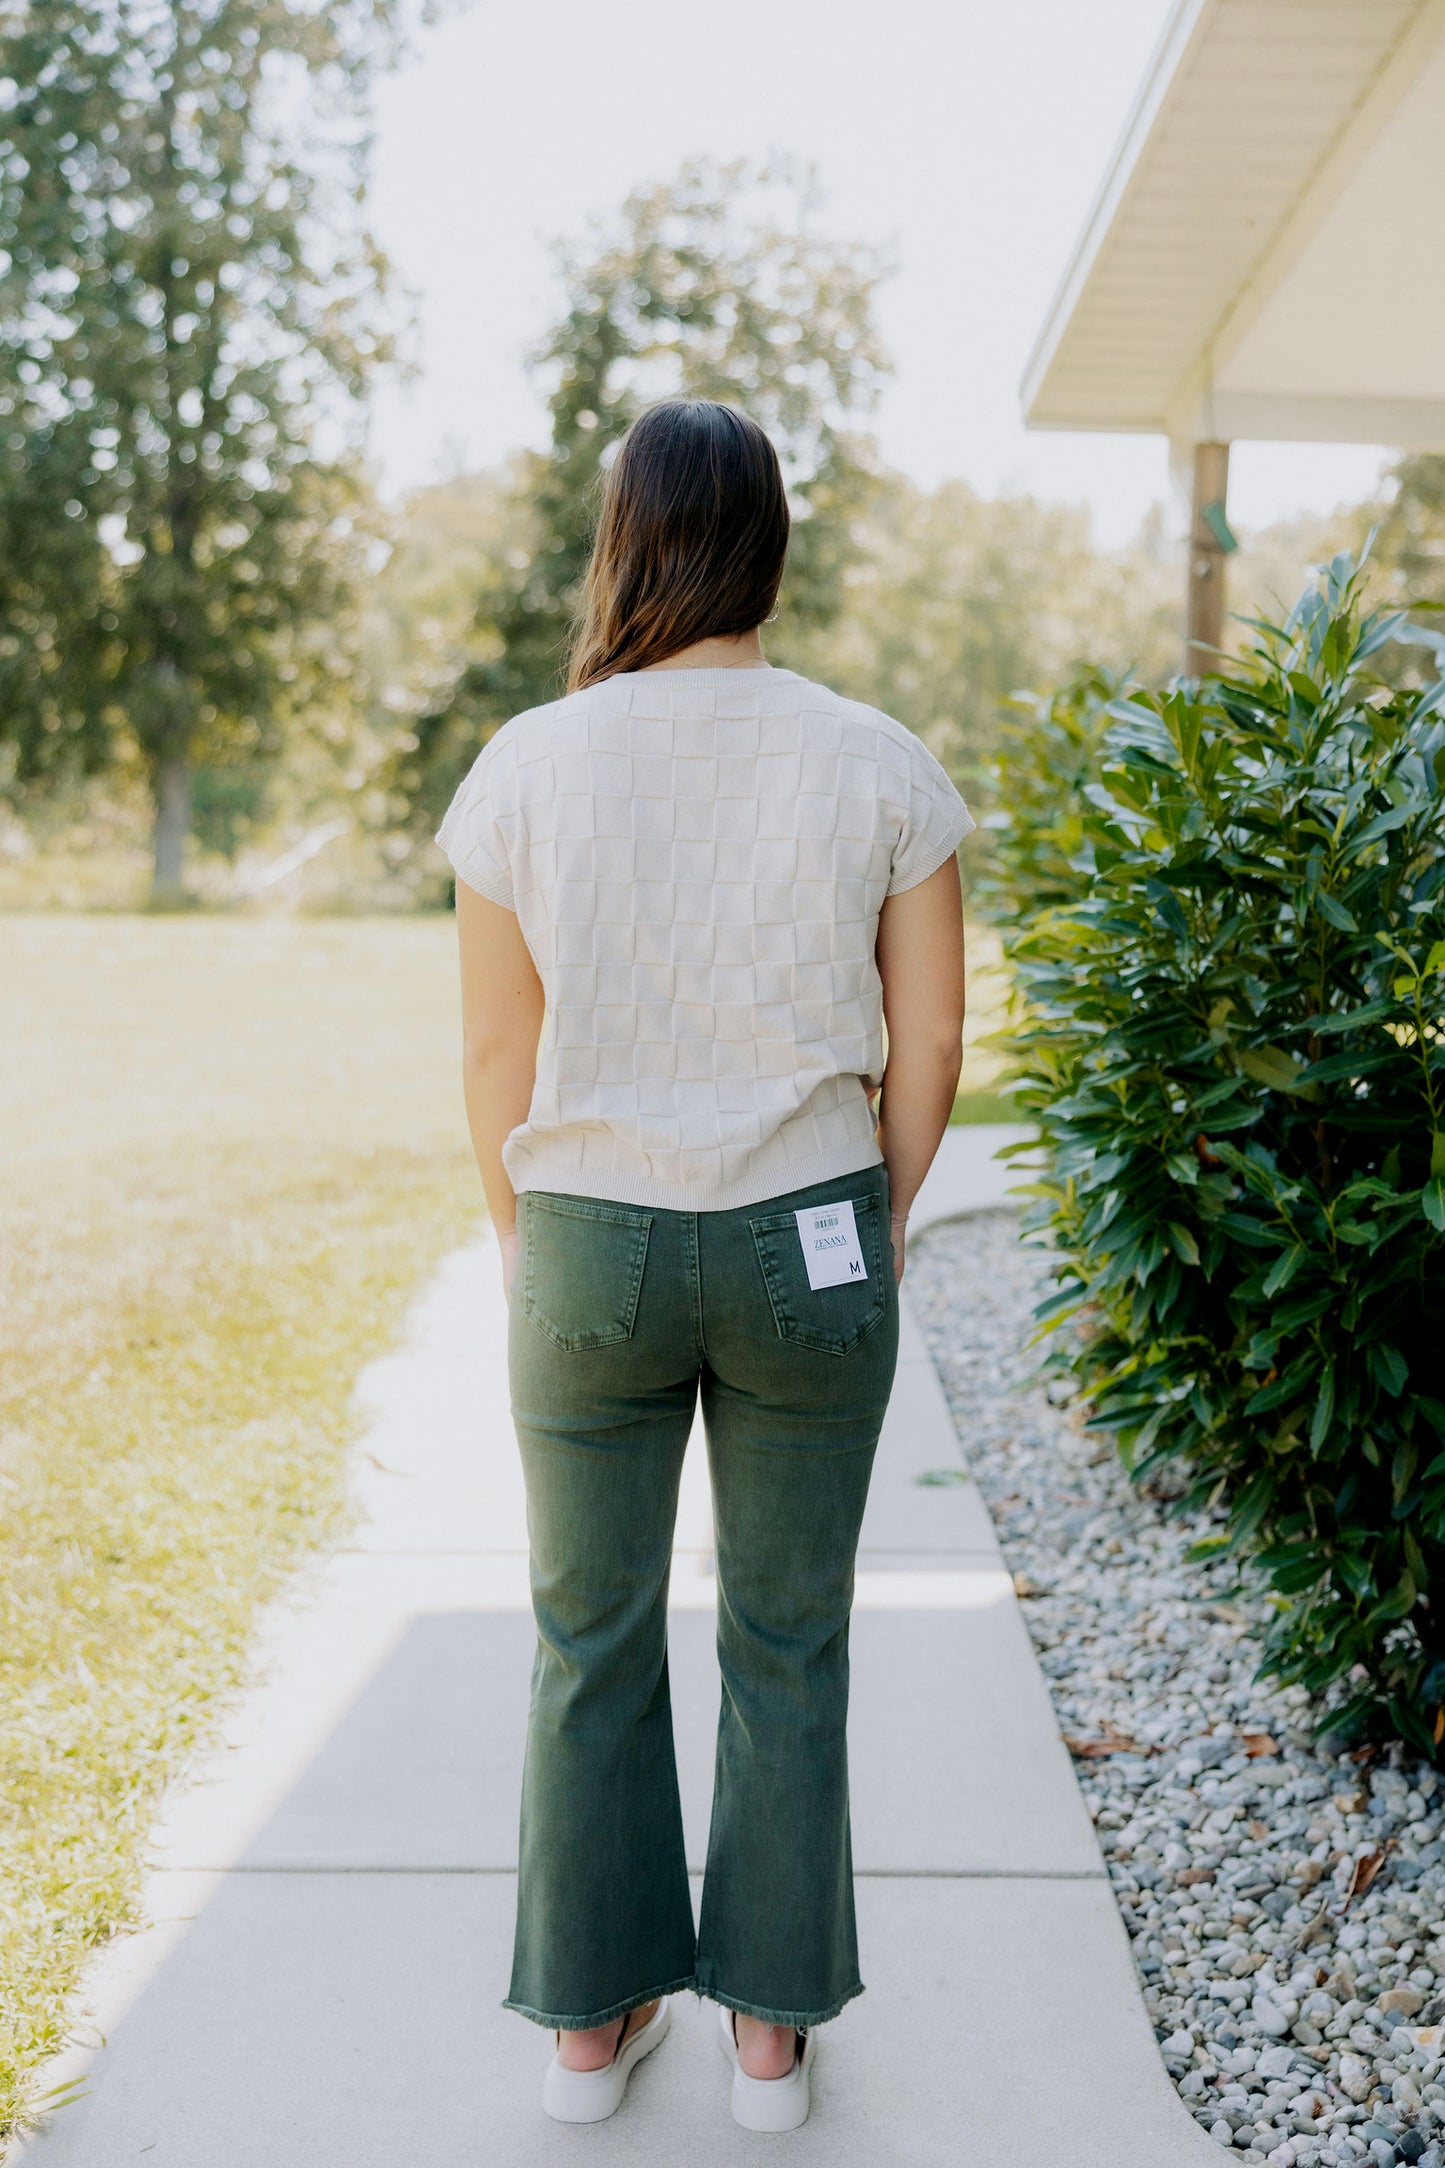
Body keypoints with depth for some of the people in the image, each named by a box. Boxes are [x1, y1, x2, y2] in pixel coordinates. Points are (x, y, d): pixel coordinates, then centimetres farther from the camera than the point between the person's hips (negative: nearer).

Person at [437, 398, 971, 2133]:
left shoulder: (523, 770, -7)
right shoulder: (877, 766, -6)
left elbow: (496, 1057, -2)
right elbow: (929, 1040, -2)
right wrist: (876, 1227, 12)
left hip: (587, 1254, 0)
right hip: (808, 1244, 0)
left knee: (592, 1644, 16)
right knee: (788, 1644, 15)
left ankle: (591, 2019, 30)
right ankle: (771, 2026, 28)